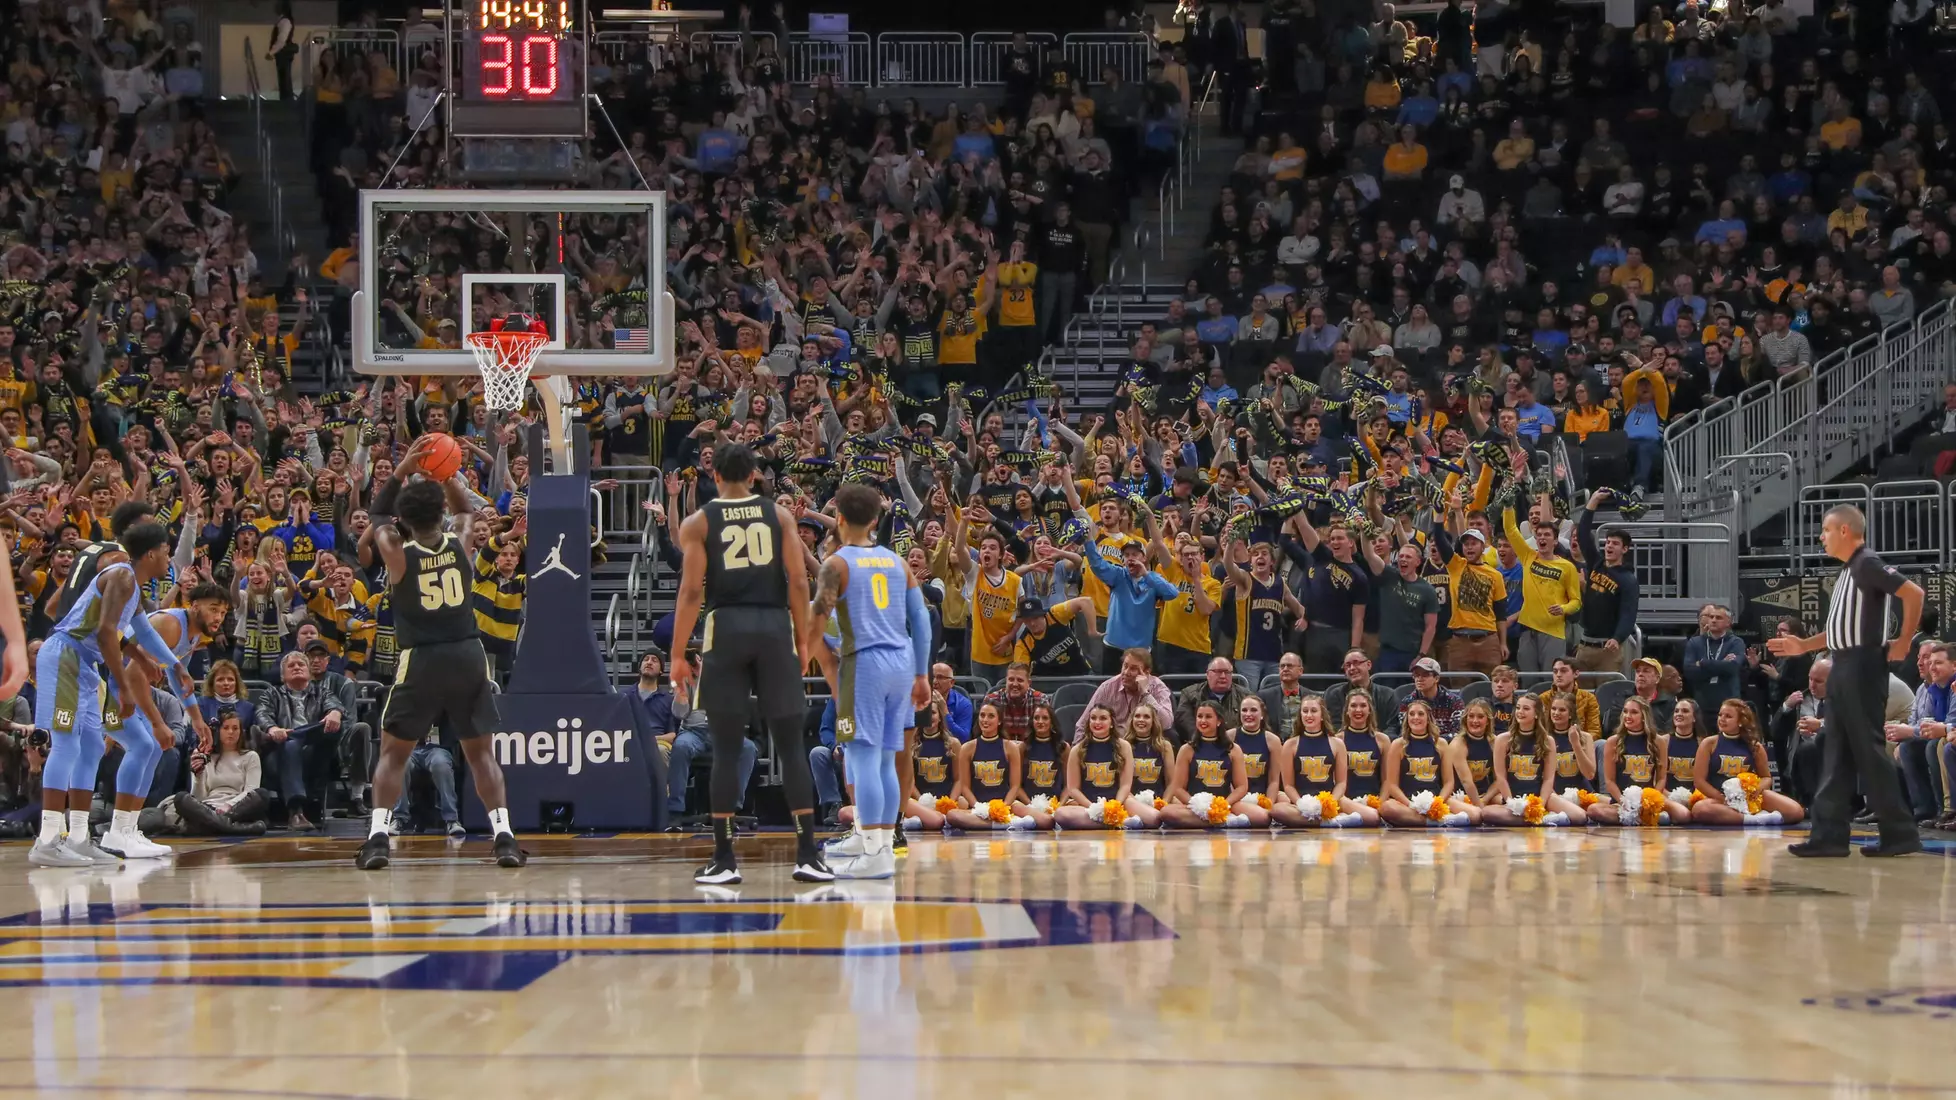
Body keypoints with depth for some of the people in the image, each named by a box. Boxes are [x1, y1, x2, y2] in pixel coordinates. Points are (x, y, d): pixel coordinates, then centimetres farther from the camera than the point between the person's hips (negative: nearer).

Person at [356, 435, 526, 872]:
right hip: (467, 655, 2)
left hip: (420, 660, -2)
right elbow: (466, 512, 24)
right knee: (480, 751, 12)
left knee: (393, 752, 11)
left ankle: (379, 836, -2)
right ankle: (504, 836, 1)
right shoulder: (460, 543, -1)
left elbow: (378, 515, 16)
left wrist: (403, 470, 9)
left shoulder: (396, 554, -5)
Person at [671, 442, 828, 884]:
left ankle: (724, 860, 4)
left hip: (725, 627, -1)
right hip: (775, 626, 1)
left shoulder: (698, 523, 5)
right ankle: (807, 855, -1)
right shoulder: (780, 515, 8)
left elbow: (691, 591, -3)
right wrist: (803, 639, 8)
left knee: (726, 749, 4)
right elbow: (798, 581, 1)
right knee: (790, 745, 3)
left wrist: (678, 655, 0)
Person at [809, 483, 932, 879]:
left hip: (865, 661, -6)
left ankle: (875, 854, -12)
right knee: (884, 760, 14)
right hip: (902, 662, 6)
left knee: (865, 757, -6)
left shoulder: (837, 564, -3)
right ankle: (870, 839, 24)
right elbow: (921, 619, 12)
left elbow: (817, 618, -12)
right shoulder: (897, 562, 13)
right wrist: (921, 675, 17)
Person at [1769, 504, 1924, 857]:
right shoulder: (1848, 571, 17)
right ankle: (1829, 834, 9)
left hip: (1863, 666, -10)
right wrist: (1804, 645, 18)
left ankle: (1900, 833, -2)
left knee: (1868, 749, -7)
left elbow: (1914, 593, -21)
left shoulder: (1867, 565, -12)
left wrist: (1903, 643, -17)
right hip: (1844, 668, 10)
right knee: (1836, 751, 8)